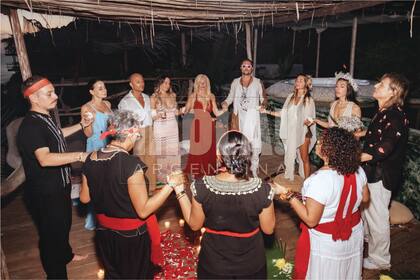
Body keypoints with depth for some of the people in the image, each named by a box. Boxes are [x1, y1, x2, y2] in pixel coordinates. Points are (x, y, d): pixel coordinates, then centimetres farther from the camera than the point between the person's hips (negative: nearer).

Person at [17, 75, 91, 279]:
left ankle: (66, 254, 53)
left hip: (59, 186, 10)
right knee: (51, 233, 9)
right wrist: (81, 155, -45)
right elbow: (45, 158, -41)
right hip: (44, 193, -10)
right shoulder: (30, 126, -27)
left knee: (64, 224, 29)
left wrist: (80, 125, 22)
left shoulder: (45, 117, 4)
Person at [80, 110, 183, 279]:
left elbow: (84, 198, 3)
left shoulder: (91, 159, -9)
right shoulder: (131, 164, -28)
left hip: (105, 232, 6)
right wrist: (170, 185, -20)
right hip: (132, 235, -5)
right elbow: (143, 210, -25)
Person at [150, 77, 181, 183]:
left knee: (174, 151, 8)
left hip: (173, 127, 5)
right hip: (160, 128, -4)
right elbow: (152, 116, -6)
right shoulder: (154, 98, -5)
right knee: (161, 153, 0)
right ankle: (162, 177, 14)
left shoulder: (172, 95, 9)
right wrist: (159, 115, -25)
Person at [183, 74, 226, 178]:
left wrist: (225, 109, -8)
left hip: (209, 126, 2)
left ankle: (208, 172, 12)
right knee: (196, 150, -3)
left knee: (209, 149, 3)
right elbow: (186, 110, 0)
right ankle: (196, 172, 5)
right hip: (197, 126, -2)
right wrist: (183, 110, -21)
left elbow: (217, 113, 9)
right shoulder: (192, 96, 7)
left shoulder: (211, 96, 11)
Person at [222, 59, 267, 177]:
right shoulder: (235, 82, 11)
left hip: (253, 116, -2)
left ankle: (254, 169, 8)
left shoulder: (258, 82, 5)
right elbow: (230, 97, 14)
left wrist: (263, 104, -15)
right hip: (239, 116, 2)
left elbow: (263, 97, 6)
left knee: (254, 143, -6)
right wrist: (225, 103, -6)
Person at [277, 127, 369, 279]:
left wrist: (291, 197, -23)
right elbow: (365, 198, 4)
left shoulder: (320, 180, -34)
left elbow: (311, 220, -29)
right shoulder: (358, 170, -13)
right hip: (354, 233, 6)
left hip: (327, 240, -6)